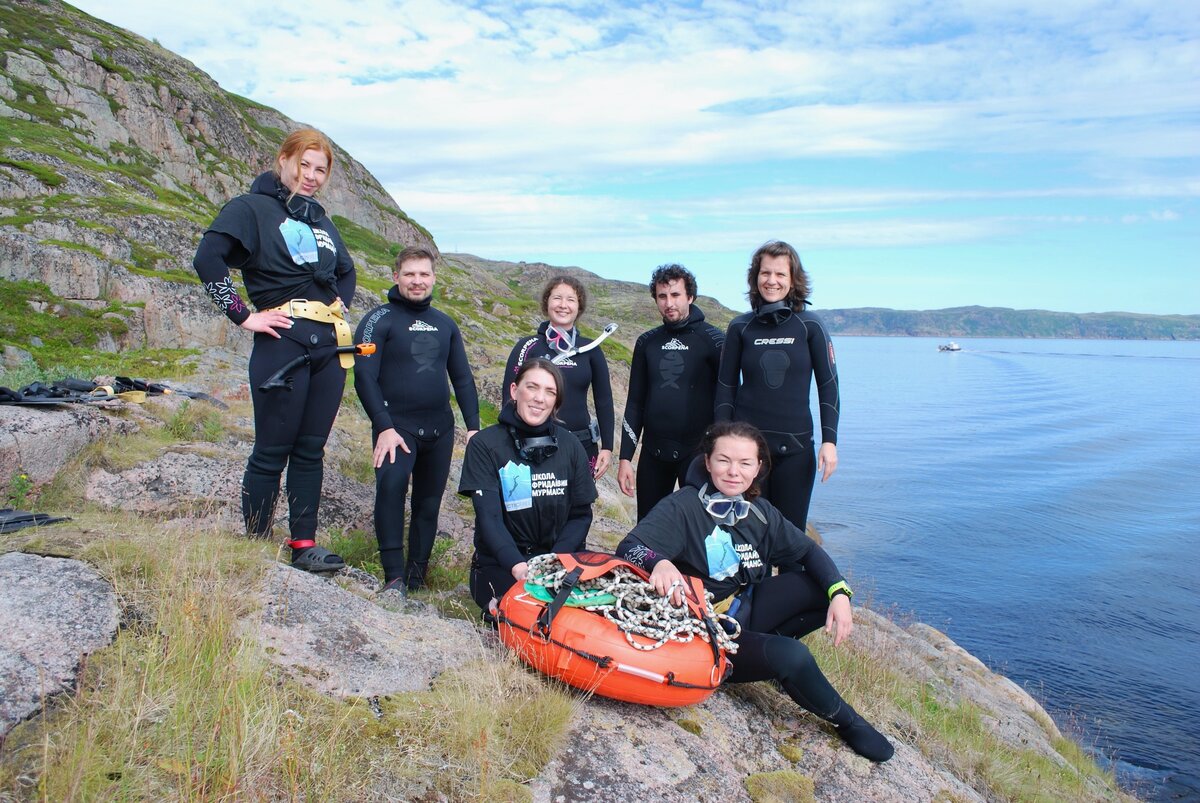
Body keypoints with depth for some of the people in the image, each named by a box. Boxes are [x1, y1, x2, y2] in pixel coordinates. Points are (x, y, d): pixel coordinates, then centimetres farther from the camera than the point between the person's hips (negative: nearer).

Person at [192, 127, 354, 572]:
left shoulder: (321, 220, 20)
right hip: (283, 343, -6)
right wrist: (244, 316, -14)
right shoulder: (252, 208, -1)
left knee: (310, 450, 9)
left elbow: (347, 272, 34)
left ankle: (304, 545, 17)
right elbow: (208, 260, -15)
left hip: (329, 346, 6)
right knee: (272, 451, -1)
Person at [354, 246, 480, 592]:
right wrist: (384, 426, -19)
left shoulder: (445, 323, 13)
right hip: (396, 426, -5)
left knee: (429, 503, 10)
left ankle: (417, 576, 24)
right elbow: (364, 377, -9)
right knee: (391, 485, -28)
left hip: (440, 429, 5)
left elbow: (462, 377, 15)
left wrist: (473, 426, 6)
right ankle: (394, 576, -20)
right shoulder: (379, 319, -2)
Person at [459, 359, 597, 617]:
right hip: (500, 565, -2)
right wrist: (518, 566, -31)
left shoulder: (570, 445, 4)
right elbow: (489, 517, -14)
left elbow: (581, 514, 3)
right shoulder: (485, 445, -5)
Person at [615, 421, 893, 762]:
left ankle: (767, 645, -3)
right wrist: (658, 562, -49)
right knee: (791, 656, -27)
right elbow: (628, 548, -26)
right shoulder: (682, 507, -18)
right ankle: (847, 722, 1)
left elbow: (807, 550, 5)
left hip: (745, 608, 7)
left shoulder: (759, 512, 1)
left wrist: (839, 593, -14)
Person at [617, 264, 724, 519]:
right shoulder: (646, 342, 8)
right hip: (653, 452, 4)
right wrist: (625, 457, 5)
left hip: (698, 451, -4)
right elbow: (635, 402, 10)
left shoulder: (712, 339, -4)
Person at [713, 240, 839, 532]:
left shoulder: (810, 326, -1)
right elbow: (726, 386, 6)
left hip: (795, 446, -1)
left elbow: (828, 385, 1)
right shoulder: (740, 327, 2)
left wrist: (829, 440, -6)